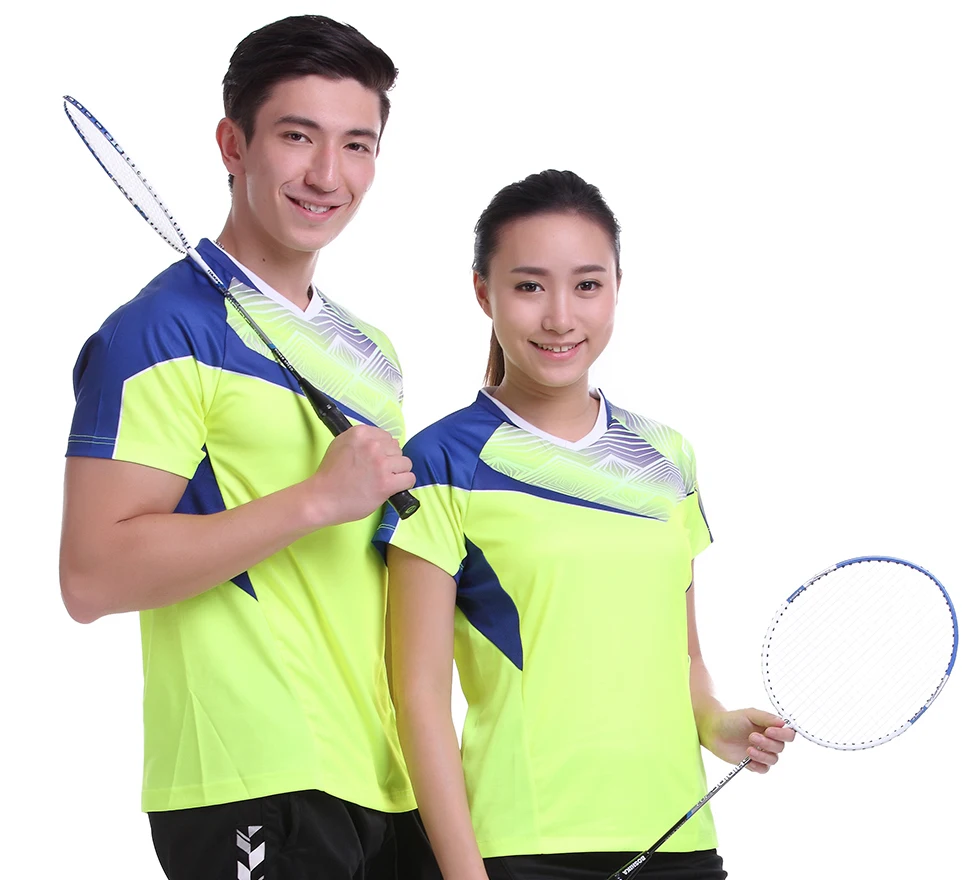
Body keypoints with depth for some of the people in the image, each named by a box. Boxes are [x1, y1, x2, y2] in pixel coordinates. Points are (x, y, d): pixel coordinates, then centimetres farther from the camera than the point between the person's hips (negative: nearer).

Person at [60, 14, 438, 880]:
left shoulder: (371, 351, 17)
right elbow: (92, 576, -17)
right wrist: (321, 498, -17)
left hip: (389, 788, 7)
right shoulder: (163, 333, -8)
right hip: (255, 796, -7)